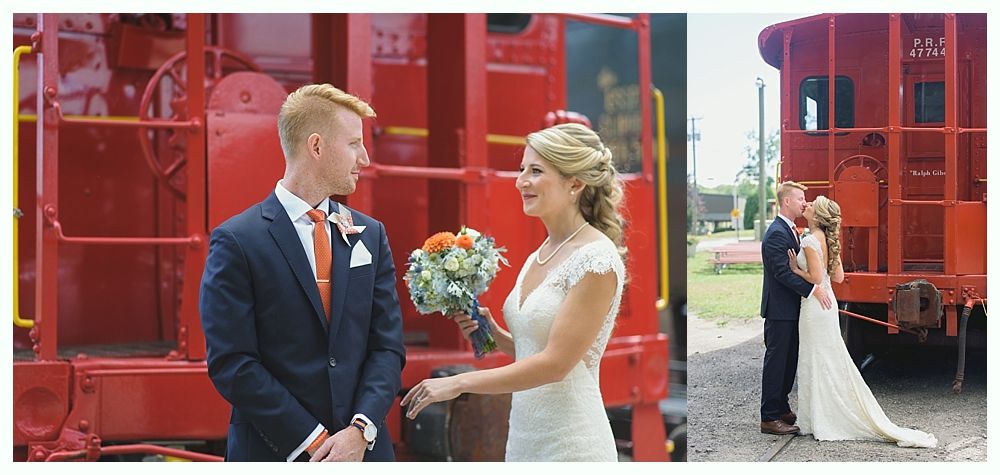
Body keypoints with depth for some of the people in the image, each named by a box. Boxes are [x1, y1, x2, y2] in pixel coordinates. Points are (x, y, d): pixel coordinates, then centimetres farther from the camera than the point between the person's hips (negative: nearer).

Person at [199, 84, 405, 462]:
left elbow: (387, 345, 3)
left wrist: (361, 429, -11)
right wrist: (314, 441, -14)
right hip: (276, 452, -4)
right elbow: (230, 363, -12)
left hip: (362, 449, 4)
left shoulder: (370, 235, 6)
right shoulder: (237, 242, -8)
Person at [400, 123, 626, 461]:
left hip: (571, 445, -7)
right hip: (523, 437, 7)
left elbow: (556, 362, -18)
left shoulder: (597, 258, -14)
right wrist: (492, 333, 0)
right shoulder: (536, 258, 10)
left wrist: (460, 382, -15)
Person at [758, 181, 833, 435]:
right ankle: (769, 418, 1)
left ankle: (782, 408, 26)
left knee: (789, 362, 16)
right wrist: (813, 289, -26)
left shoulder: (790, 230, 14)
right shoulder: (776, 233, -18)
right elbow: (782, 272, -24)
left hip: (790, 310, 10)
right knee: (776, 362, -4)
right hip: (779, 310, -10)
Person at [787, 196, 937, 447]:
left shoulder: (810, 241, -18)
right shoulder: (828, 240, 9)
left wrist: (796, 269, -8)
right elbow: (838, 276, 11)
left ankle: (822, 422, 5)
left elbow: (816, 278, -23)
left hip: (814, 306, -9)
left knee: (818, 363, -1)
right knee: (832, 362, 13)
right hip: (827, 302, 9)